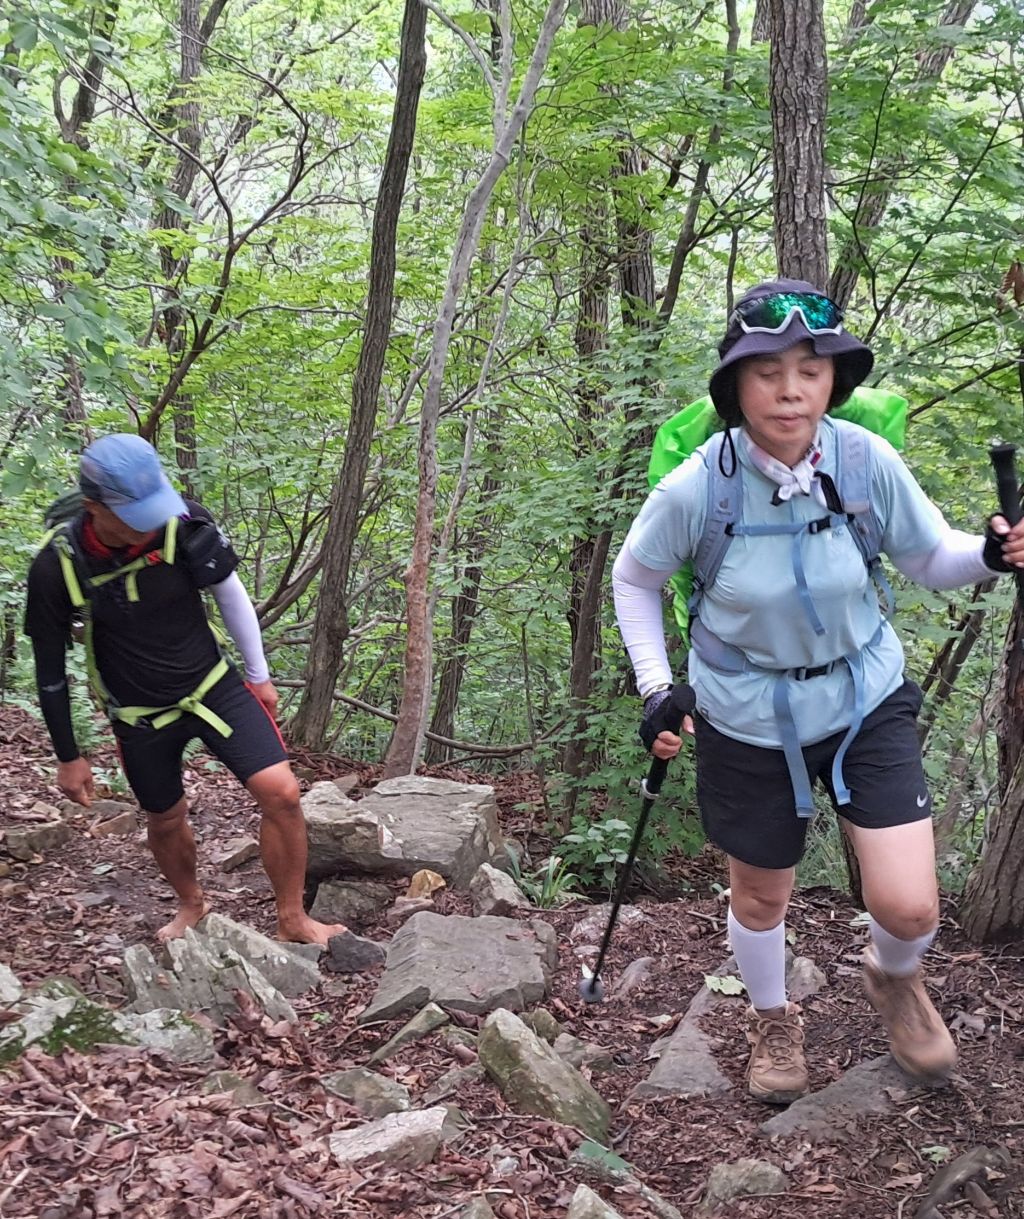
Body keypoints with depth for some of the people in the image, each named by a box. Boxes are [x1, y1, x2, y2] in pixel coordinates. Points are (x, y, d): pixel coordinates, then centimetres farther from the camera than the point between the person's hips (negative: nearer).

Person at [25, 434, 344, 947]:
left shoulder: (184, 524, -22)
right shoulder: (56, 568, -22)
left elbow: (230, 594, -4)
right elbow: (50, 669, -8)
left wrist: (259, 676, 6)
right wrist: (68, 757, 0)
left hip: (214, 687, 0)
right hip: (140, 715, 0)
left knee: (281, 792, -13)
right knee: (166, 820, 17)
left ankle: (293, 920, 7)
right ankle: (191, 904, 48)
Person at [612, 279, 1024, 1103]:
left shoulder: (868, 462, -18)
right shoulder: (696, 488, -22)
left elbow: (931, 558, -2)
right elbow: (634, 579, -2)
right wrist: (655, 686, -8)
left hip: (868, 699, 1)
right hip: (748, 719, -1)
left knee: (909, 907, -5)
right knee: (762, 894, 16)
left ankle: (893, 977, 35)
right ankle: (773, 1019, 49)